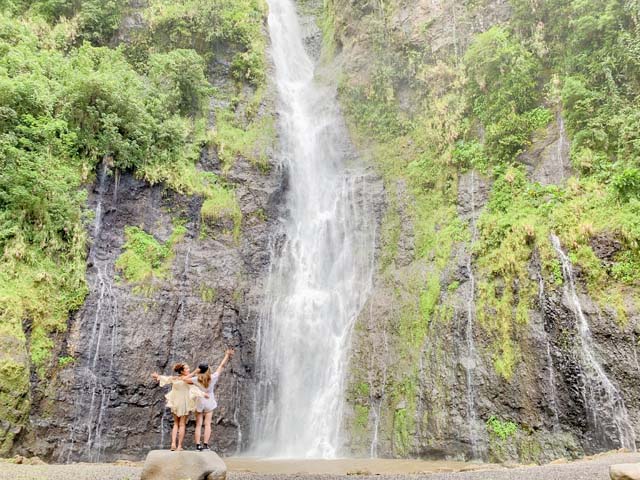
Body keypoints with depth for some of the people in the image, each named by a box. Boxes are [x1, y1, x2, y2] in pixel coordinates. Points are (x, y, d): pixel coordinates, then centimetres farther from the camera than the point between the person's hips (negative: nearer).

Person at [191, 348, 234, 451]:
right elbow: (221, 366, -2)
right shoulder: (213, 377, -10)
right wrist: (227, 355, 7)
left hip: (199, 402, 0)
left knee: (198, 425, 5)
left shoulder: (196, 379, -12)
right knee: (207, 424, 3)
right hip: (209, 402, 0)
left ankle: (198, 445, 0)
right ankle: (206, 444, -5)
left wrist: (194, 373, -6)